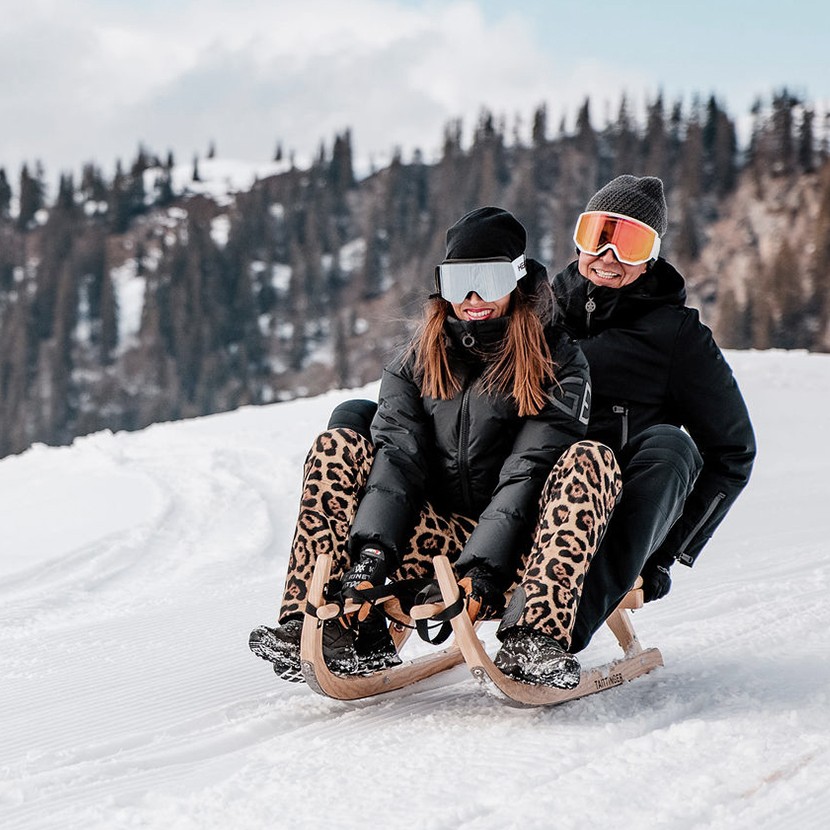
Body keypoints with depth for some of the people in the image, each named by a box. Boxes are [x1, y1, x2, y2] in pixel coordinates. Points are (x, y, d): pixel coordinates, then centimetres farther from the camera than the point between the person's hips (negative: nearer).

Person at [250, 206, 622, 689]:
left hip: (515, 554, -3)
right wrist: (373, 549, -24)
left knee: (591, 461, -28)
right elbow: (398, 455, -7)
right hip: (437, 541, 3)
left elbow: (528, 473, -14)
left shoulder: (558, 363, -2)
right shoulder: (417, 363, 9)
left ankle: (535, 639, -44)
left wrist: (485, 565, -26)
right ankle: (332, 628, -25)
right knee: (338, 448, -10)